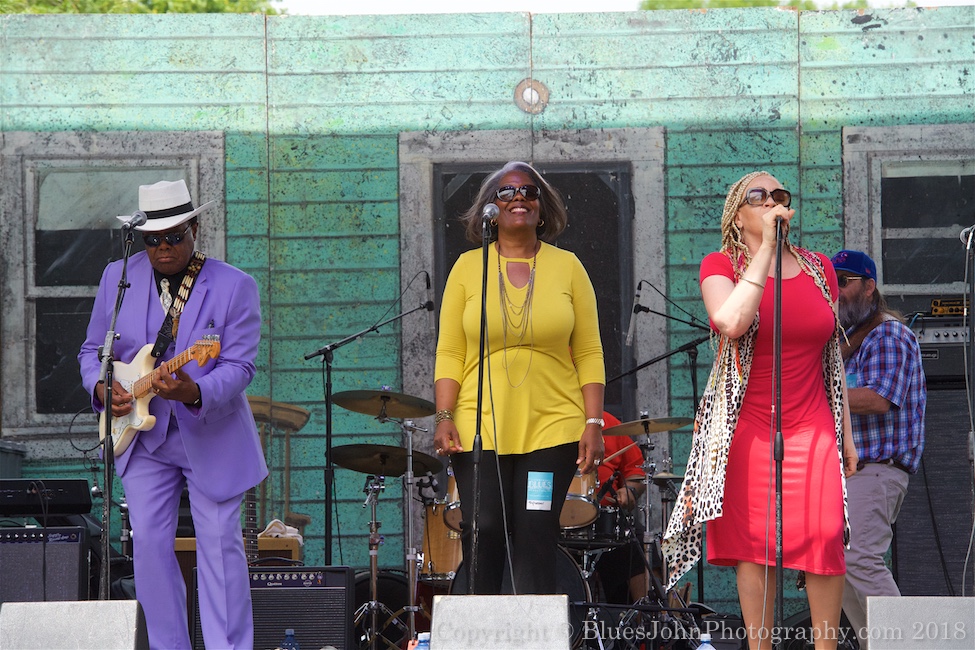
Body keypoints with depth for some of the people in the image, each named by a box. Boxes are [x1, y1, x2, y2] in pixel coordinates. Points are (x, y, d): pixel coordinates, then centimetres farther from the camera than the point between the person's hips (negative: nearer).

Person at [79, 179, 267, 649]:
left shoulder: (235, 287, -8)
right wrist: (101, 387, -12)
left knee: (220, 545, -5)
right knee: (149, 545, 0)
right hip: (144, 439, 3)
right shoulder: (118, 278, 2)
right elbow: (93, 350, 10)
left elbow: (239, 366, -15)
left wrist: (194, 392, -34)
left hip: (212, 437, -3)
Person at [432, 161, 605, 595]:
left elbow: (589, 355, 7)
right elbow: (449, 353, 4)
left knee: (536, 539, -6)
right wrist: (444, 417, -7)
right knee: (482, 533, -5)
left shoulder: (567, 267, 8)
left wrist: (594, 422, -2)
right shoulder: (468, 267, 7)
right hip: (480, 429, 0)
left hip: (552, 428, 0)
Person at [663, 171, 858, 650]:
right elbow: (730, 323, -21)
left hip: (812, 426, 2)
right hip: (747, 427, -2)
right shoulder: (721, 265, 2)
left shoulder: (819, 269, 12)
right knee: (754, 541, -6)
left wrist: (847, 433, 15)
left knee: (825, 536, -11)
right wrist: (766, 248, -16)